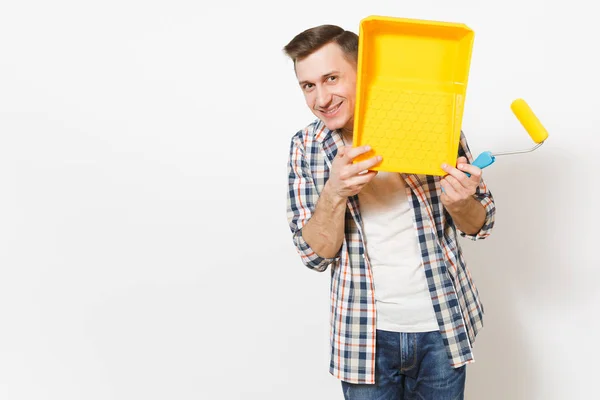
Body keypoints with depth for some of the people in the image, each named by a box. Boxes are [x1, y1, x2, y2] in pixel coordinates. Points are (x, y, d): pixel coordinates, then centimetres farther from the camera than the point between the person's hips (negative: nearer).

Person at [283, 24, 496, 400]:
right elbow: (316, 254, -7)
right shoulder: (306, 147, -6)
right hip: (364, 335, 1)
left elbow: (479, 225, 0)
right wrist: (334, 193, -25)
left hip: (442, 327, 0)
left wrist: (459, 203, -23)